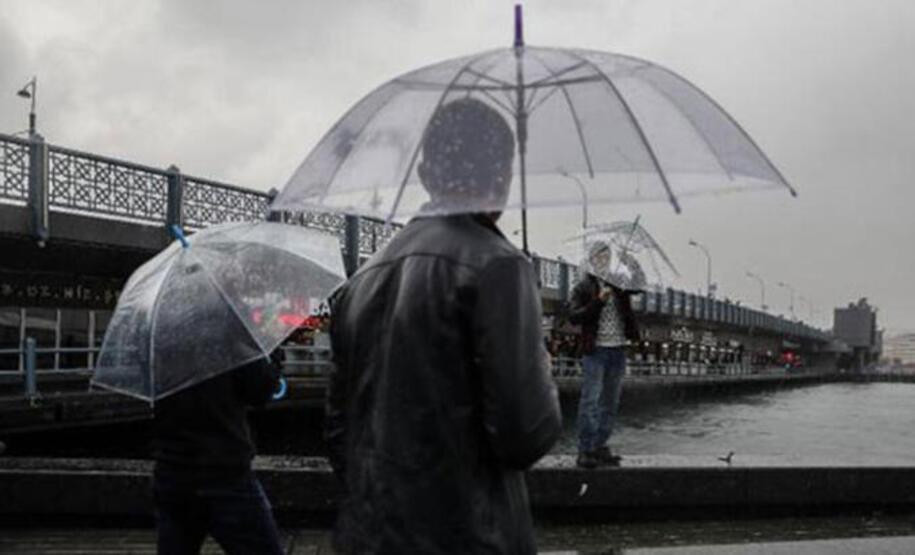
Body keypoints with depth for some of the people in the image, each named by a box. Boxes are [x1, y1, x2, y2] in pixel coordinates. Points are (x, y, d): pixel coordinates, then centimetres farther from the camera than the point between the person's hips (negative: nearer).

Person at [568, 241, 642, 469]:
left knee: (610, 402, 10)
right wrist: (598, 301, -19)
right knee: (590, 401, -7)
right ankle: (585, 450, -3)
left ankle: (601, 446, 18)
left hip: (617, 350, 5)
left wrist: (634, 270, -18)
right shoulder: (583, 287, 0)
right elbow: (574, 317, -9)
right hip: (595, 350, -5)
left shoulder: (619, 284, 12)